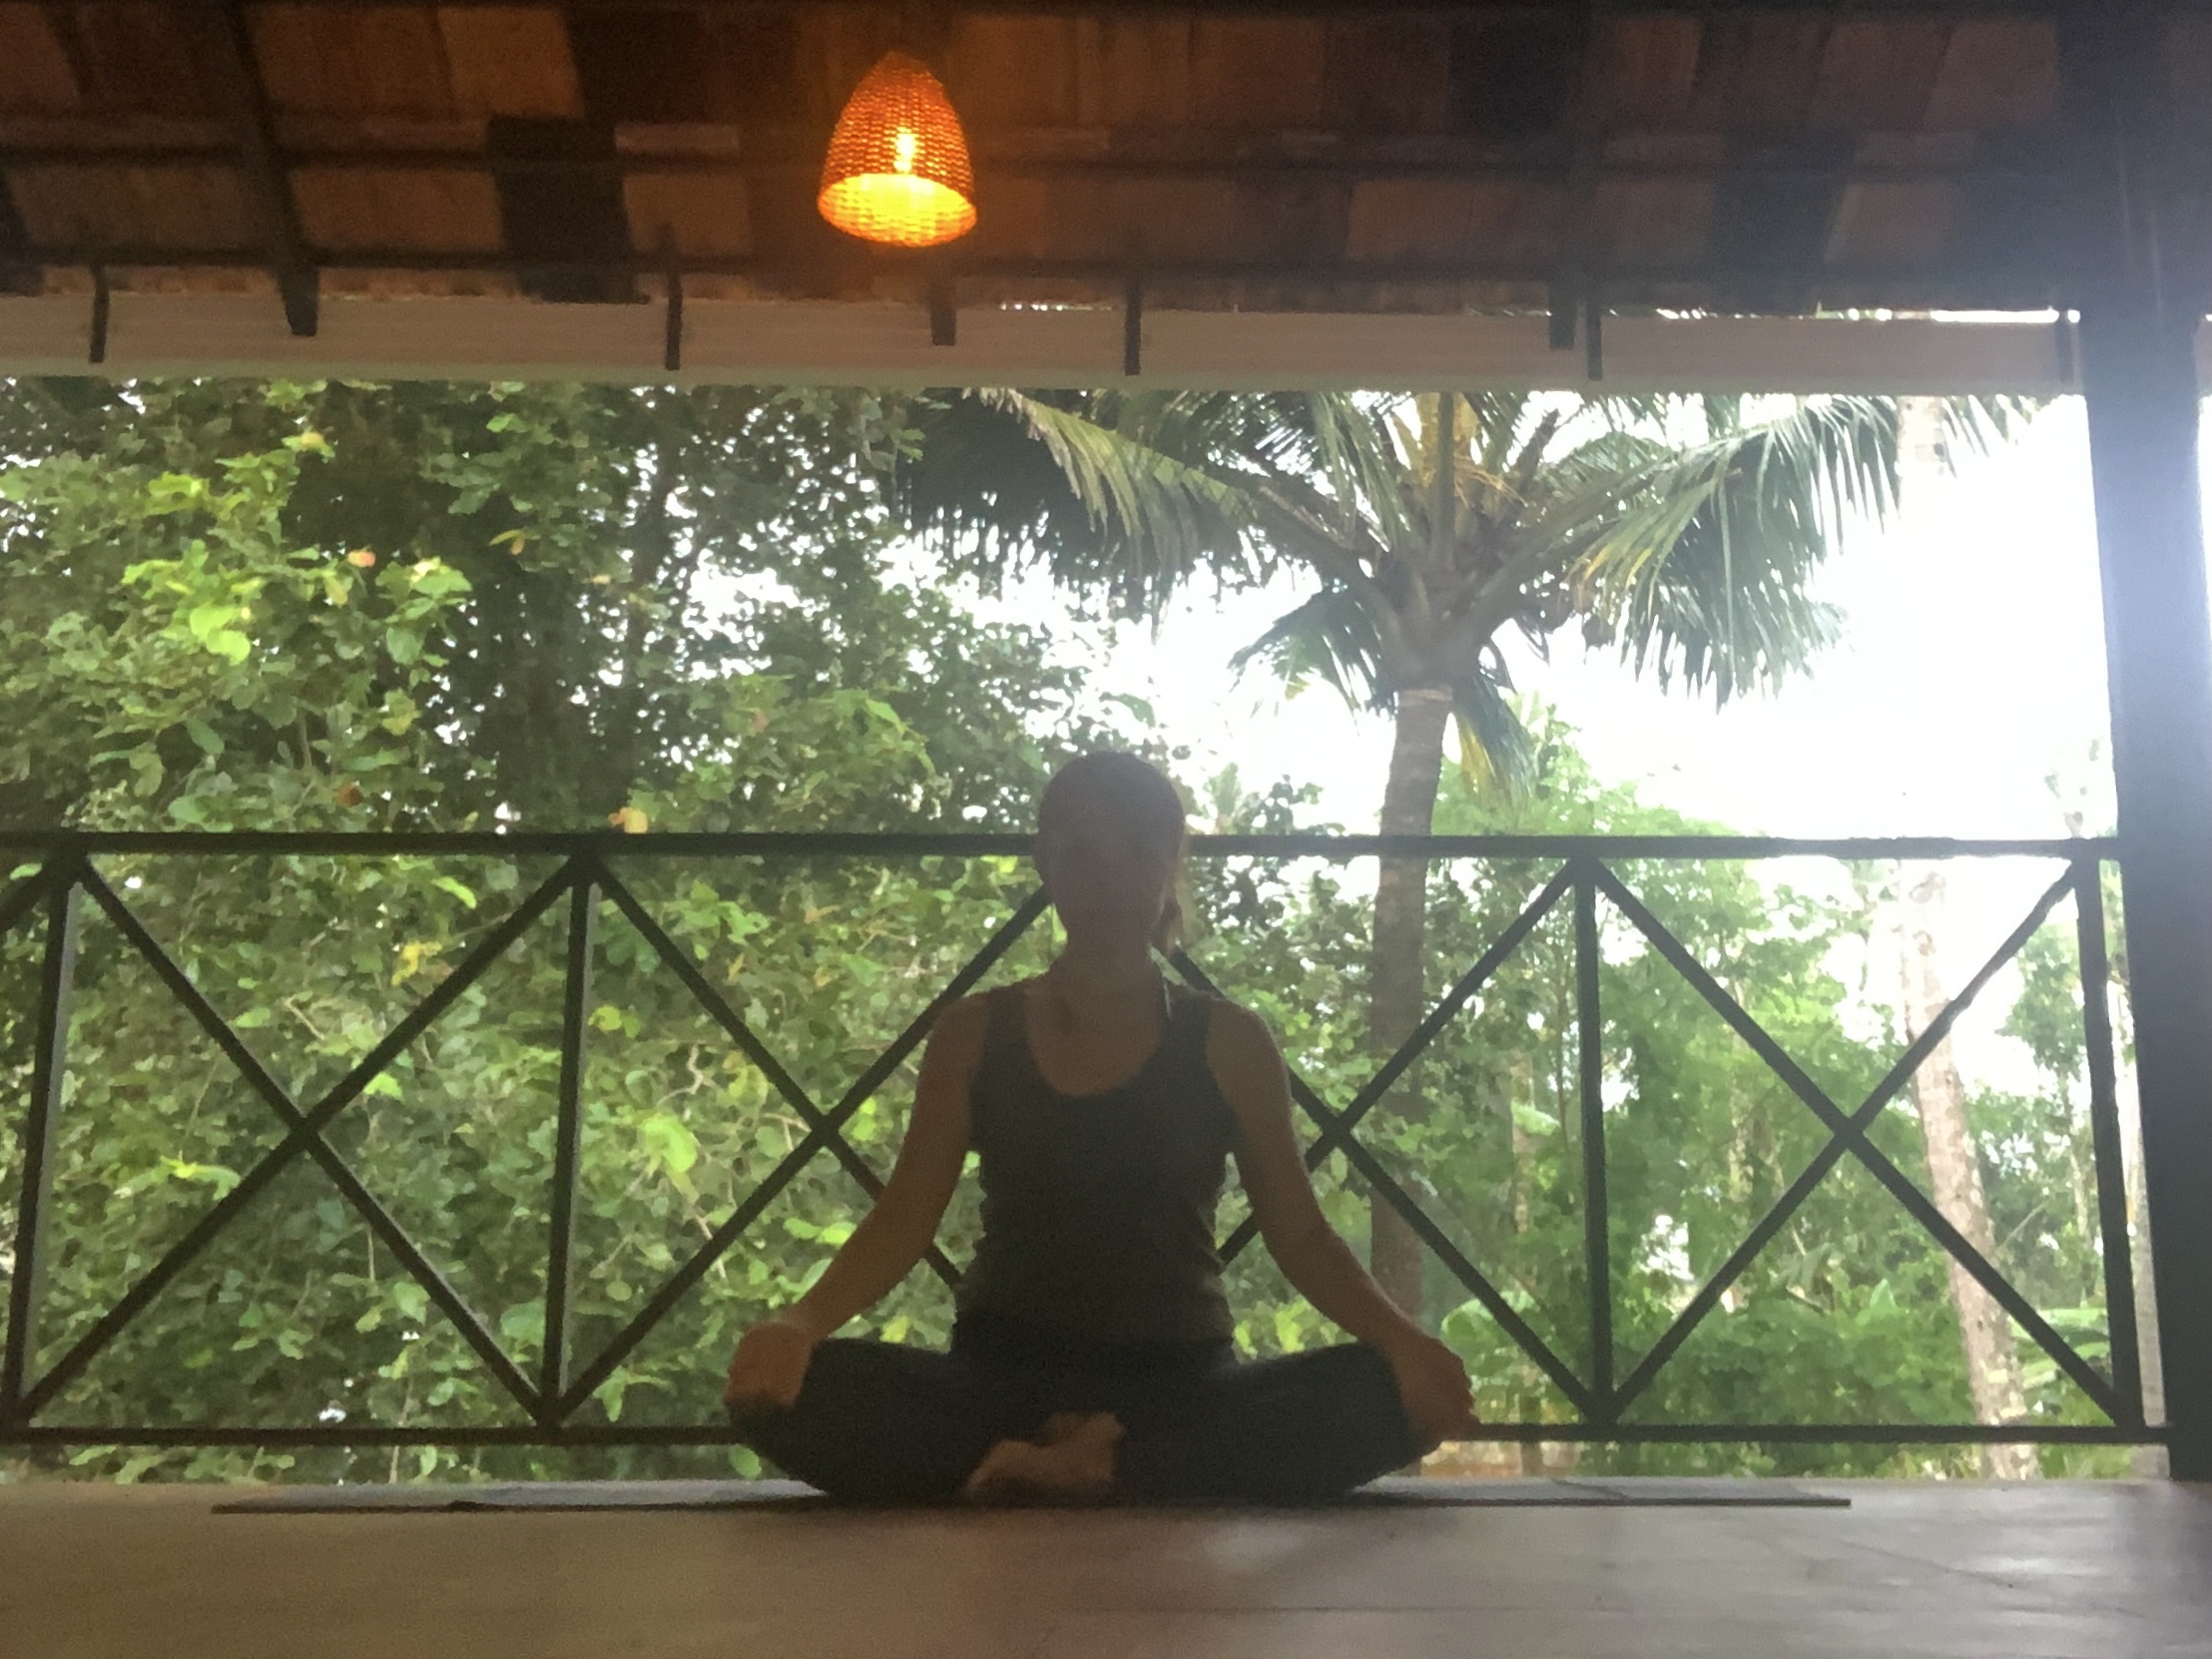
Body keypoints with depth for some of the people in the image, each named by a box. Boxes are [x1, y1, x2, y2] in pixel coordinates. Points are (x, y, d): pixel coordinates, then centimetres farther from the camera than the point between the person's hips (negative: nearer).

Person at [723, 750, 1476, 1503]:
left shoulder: (1227, 1043, 4)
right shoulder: (975, 1034, 5)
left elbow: (1298, 1232, 2)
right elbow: (904, 1218, 2)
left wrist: (1401, 1339, -17)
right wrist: (800, 1322, -18)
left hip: (1182, 1386, 0)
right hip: (1003, 1381, 1)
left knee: (1386, 1391, -29)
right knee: (789, 1393, -28)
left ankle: (1046, 1473, -27)